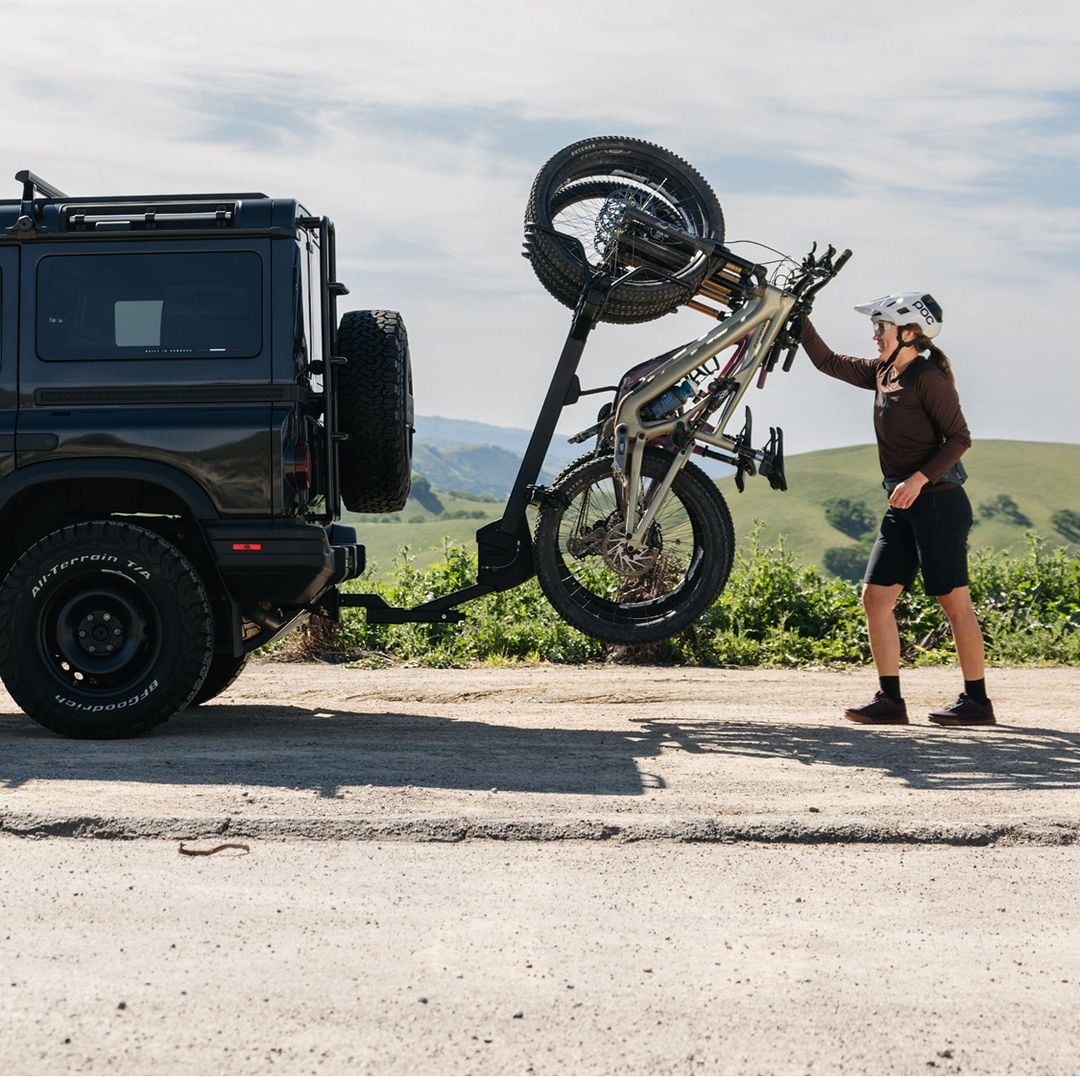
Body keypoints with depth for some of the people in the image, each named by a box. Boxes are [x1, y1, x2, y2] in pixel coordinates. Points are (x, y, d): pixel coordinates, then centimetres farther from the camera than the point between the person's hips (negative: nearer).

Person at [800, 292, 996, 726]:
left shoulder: (928, 377, -12)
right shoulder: (883, 372, 12)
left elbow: (959, 437, -16)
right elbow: (829, 363, 21)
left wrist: (919, 478, -23)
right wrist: (799, 321, 15)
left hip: (938, 501, -9)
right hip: (904, 509, 9)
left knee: (954, 602, -4)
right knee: (875, 596, 3)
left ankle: (977, 701, 4)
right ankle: (890, 699, 6)